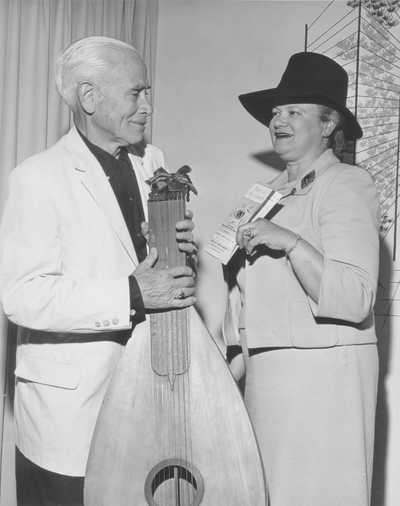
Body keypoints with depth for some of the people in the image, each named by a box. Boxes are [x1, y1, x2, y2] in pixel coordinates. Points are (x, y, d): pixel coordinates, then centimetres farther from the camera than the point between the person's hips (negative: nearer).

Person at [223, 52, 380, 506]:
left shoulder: (346, 186, -8)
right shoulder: (273, 192, 14)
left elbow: (355, 301, -19)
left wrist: (290, 242, -25)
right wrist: (236, 361, 16)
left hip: (321, 372, -7)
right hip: (266, 373, 7)